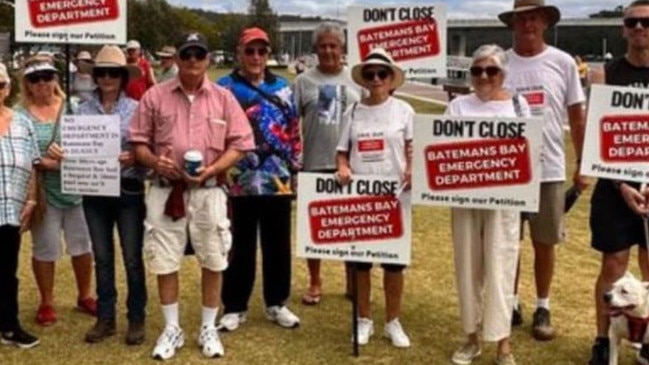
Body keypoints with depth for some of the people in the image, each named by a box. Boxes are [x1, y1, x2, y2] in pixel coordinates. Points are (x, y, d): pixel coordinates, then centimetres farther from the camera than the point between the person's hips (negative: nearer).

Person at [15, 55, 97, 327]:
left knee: (82, 244, 12)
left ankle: (85, 296, 30)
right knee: (46, 248, 7)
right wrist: (44, 163, -23)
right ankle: (46, 303, 25)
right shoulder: (20, 115, -3)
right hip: (44, 191, -2)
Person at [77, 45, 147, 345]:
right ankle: (105, 318, 23)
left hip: (128, 191, -3)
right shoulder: (83, 111, 4)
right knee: (102, 257, 11)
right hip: (94, 192, 3)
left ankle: (136, 319, 17)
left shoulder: (136, 109, -3)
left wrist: (134, 157, -22)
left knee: (132, 258, 4)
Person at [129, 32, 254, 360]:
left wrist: (212, 169, -14)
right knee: (165, 262, 7)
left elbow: (239, 144, 1)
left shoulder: (223, 98, 2)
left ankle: (209, 329, 23)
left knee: (213, 261, 7)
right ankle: (172, 329, 24)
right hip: (165, 190, 0)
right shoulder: (155, 96, 2)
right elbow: (138, 142, 5)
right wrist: (155, 161, -15)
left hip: (208, 190, 0)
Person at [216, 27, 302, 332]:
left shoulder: (282, 88, 11)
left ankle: (276, 304, 24)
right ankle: (234, 307, 18)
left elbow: (294, 130, 13)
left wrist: (295, 166, 8)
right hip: (240, 179, -3)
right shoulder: (224, 88, 0)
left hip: (278, 179, 3)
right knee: (241, 246, 6)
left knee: (278, 244, 10)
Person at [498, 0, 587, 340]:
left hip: (548, 169, 0)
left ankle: (543, 309, 23)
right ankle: (511, 304, 26)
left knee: (544, 243, 9)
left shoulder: (563, 63, 0)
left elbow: (577, 118, 5)